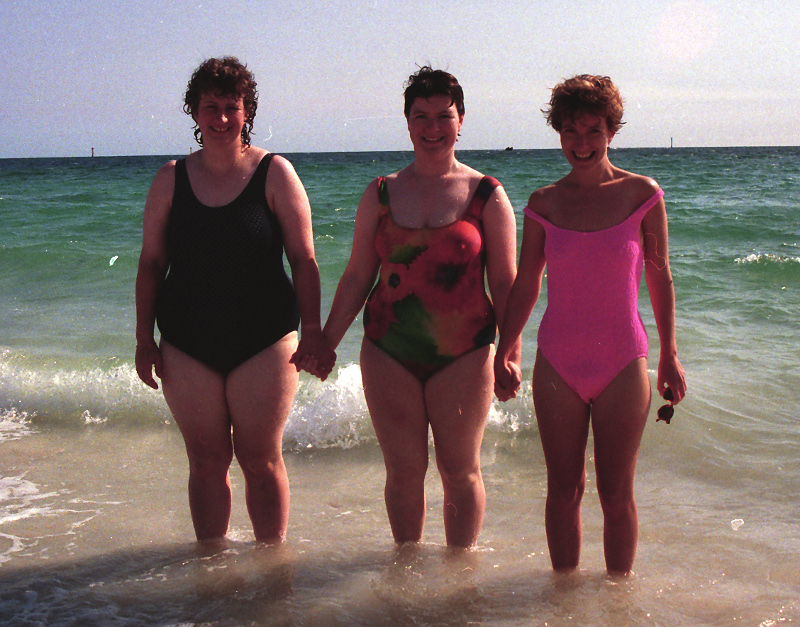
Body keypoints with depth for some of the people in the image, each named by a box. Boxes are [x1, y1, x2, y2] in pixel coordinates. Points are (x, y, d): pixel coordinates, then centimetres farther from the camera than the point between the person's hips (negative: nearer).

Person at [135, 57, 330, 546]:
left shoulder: (274, 174, -2)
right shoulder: (171, 179, 6)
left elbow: (303, 259, -2)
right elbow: (151, 263, 8)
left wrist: (313, 331, -8)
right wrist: (144, 338, 4)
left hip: (264, 341, -2)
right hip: (186, 346, 2)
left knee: (261, 462, 3)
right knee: (207, 462, 8)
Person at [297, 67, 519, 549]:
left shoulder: (487, 196, 1)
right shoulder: (381, 195, 7)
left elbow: (506, 283, 1)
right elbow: (357, 277, 10)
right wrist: (325, 342, 6)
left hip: (463, 354, -1)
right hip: (389, 352, 2)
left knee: (460, 471, 7)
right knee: (404, 471, 7)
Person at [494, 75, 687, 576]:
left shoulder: (643, 194, -3)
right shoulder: (544, 204, 1)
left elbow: (659, 278, 3)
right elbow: (526, 284, 7)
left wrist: (669, 356, 4)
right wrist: (504, 353, 4)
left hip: (622, 365, -1)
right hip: (558, 364, 2)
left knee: (617, 495, 6)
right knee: (564, 490, 9)